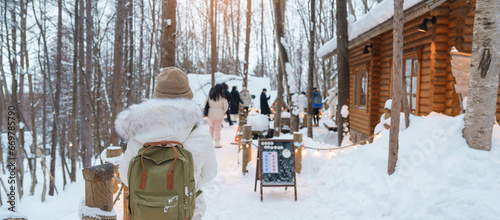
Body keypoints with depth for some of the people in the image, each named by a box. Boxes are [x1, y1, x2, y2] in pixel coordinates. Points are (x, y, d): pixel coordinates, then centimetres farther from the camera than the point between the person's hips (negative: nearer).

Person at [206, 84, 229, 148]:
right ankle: (217, 143, 8)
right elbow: (226, 106, -6)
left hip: (211, 114, 4)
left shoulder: (210, 95, 2)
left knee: (211, 127, 19)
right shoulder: (222, 96, -10)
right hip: (219, 114, -4)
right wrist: (223, 112, 11)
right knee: (217, 129, 3)